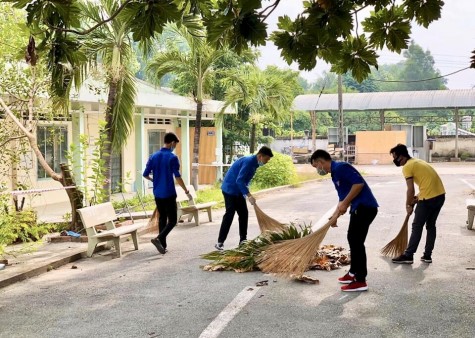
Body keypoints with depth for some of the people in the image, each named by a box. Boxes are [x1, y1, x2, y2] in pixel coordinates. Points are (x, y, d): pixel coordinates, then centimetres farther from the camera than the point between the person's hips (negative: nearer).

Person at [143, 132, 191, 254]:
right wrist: (186, 191, -6)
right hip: (169, 193, -6)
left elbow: (145, 174, 8)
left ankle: (163, 245, 14)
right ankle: (159, 238, -19)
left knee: (162, 218, 14)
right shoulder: (172, 157, -11)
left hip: (157, 194, 6)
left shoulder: (153, 156, 6)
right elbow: (177, 177, -14)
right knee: (172, 220, 0)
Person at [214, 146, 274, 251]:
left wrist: (246, 194, 12)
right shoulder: (248, 161, -22)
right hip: (230, 190, -10)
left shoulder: (254, 163, 8)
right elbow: (239, 180, -30)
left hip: (238, 191, 10)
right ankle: (220, 242, -7)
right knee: (229, 214, -11)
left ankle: (243, 240, 16)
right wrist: (249, 195, -34)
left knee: (244, 214, 9)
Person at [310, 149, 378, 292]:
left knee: (357, 242, -6)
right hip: (359, 207, 10)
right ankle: (354, 272, 30)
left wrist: (345, 204, -18)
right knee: (352, 239, 18)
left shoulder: (340, 167, -13)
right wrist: (335, 216, 24)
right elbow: (343, 199, 25)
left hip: (365, 207, -10)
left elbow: (359, 183, -23)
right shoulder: (335, 174, 18)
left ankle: (361, 281, -1)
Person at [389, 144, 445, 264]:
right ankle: (427, 255, 20)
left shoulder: (407, 167, -8)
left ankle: (408, 256, 5)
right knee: (431, 225, 16)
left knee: (417, 227, 0)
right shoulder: (417, 161, 20)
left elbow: (410, 190, -11)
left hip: (429, 198, -9)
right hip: (440, 195, 9)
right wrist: (418, 197, 17)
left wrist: (408, 205, 2)